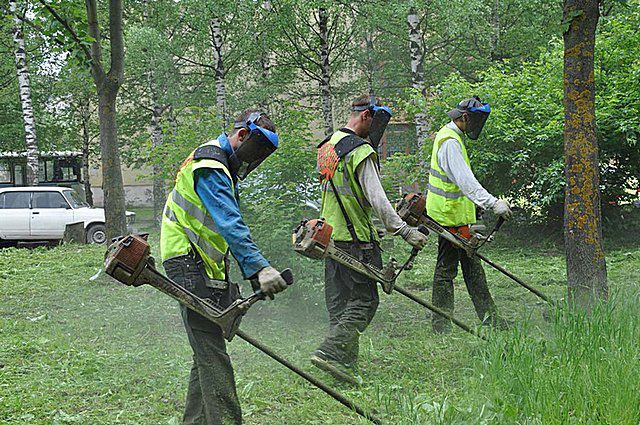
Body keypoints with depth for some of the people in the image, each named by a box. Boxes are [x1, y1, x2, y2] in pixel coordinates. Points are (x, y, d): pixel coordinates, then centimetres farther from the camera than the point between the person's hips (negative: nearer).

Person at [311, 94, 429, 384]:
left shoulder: (328, 146, 14)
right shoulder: (360, 151, -16)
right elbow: (376, 199, -21)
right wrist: (405, 231, -19)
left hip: (330, 236, 9)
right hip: (356, 238, -9)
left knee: (339, 302, 12)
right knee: (364, 300, -5)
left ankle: (345, 363, 15)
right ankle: (331, 353, -15)